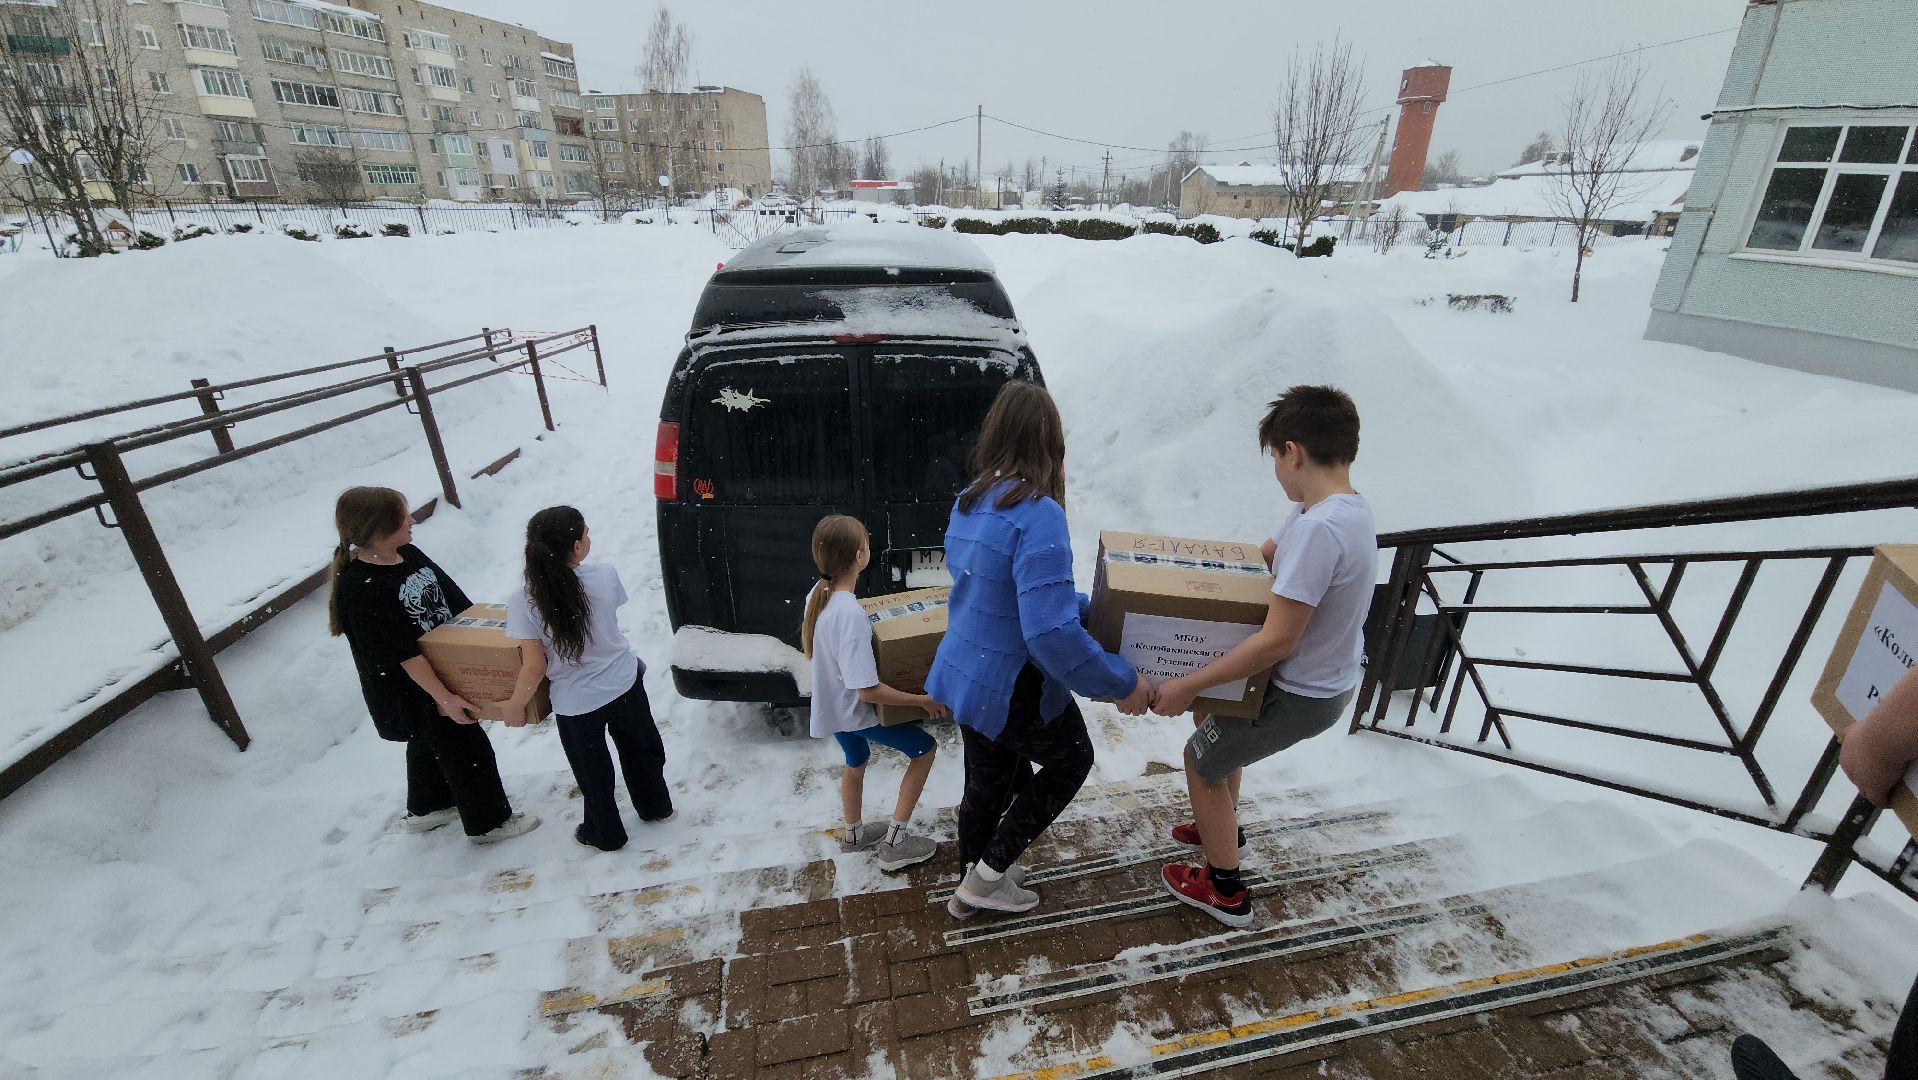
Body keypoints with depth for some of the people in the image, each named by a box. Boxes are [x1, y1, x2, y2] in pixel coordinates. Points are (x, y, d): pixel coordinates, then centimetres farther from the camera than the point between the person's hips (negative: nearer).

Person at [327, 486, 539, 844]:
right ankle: (488, 822, 23)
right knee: (468, 749, 4)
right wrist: (444, 697, -25)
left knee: (429, 742, 27)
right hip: (409, 691, -9)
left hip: (443, 667, 9)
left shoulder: (409, 554, -4)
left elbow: (456, 600, 6)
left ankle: (426, 809, 49)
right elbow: (402, 654, -27)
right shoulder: (358, 586, -28)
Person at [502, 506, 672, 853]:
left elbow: (534, 667, -17)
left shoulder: (522, 602, -21)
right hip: (625, 683, 2)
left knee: (592, 771, 21)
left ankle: (606, 834, 42)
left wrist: (514, 707, -1)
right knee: (640, 747, 27)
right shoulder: (605, 576, -17)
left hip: (575, 704, -1)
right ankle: (655, 806, 47)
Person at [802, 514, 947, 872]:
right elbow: (869, 691, -32)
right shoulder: (850, 614, -35)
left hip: (833, 704, 8)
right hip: (857, 711, -8)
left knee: (856, 763, 31)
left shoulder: (817, 596, -9)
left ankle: (853, 833, 53)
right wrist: (924, 701, -23)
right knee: (925, 749, 9)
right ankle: (894, 843, 14)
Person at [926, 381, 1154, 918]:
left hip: (963, 674, 7)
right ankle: (987, 877, 26)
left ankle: (973, 882, 46)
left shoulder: (968, 503, 2)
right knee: (1071, 761, 21)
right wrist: (1122, 683, -20)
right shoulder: (1039, 515, -26)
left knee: (989, 780, 26)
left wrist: (1089, 608, 12)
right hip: (1013, 689, -7)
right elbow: (1051, 632, -31)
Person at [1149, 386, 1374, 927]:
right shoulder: (1346, 506, -2)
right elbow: (1264, 556, 11)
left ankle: (1226, 891, 30)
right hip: (1329, 679, 9)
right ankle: (1225, 829, 49)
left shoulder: (1318, 528, -33)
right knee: (1211, 717, 28)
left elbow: (1276, 642, -32)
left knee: (1201, 760, 11)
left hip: (1299, 696, -9)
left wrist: (1187, 685, -25)